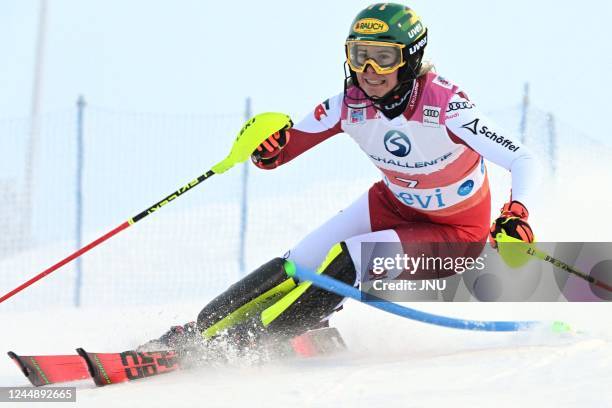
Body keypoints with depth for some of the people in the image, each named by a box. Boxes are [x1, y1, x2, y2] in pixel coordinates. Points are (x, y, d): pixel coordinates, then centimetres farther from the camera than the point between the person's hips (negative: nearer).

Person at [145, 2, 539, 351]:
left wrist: (517, 217, -53)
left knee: (347, 261, -24)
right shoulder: (351, 105, -18)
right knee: (302, 262, -9)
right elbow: (279, 152, -9)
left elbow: (524, 161, -35)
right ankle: (202, 328, 2)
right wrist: (271, 148, -33)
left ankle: (253, 341, -13)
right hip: (395, 204, 5)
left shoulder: (444, 104, -33)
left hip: (458, 231, -5)